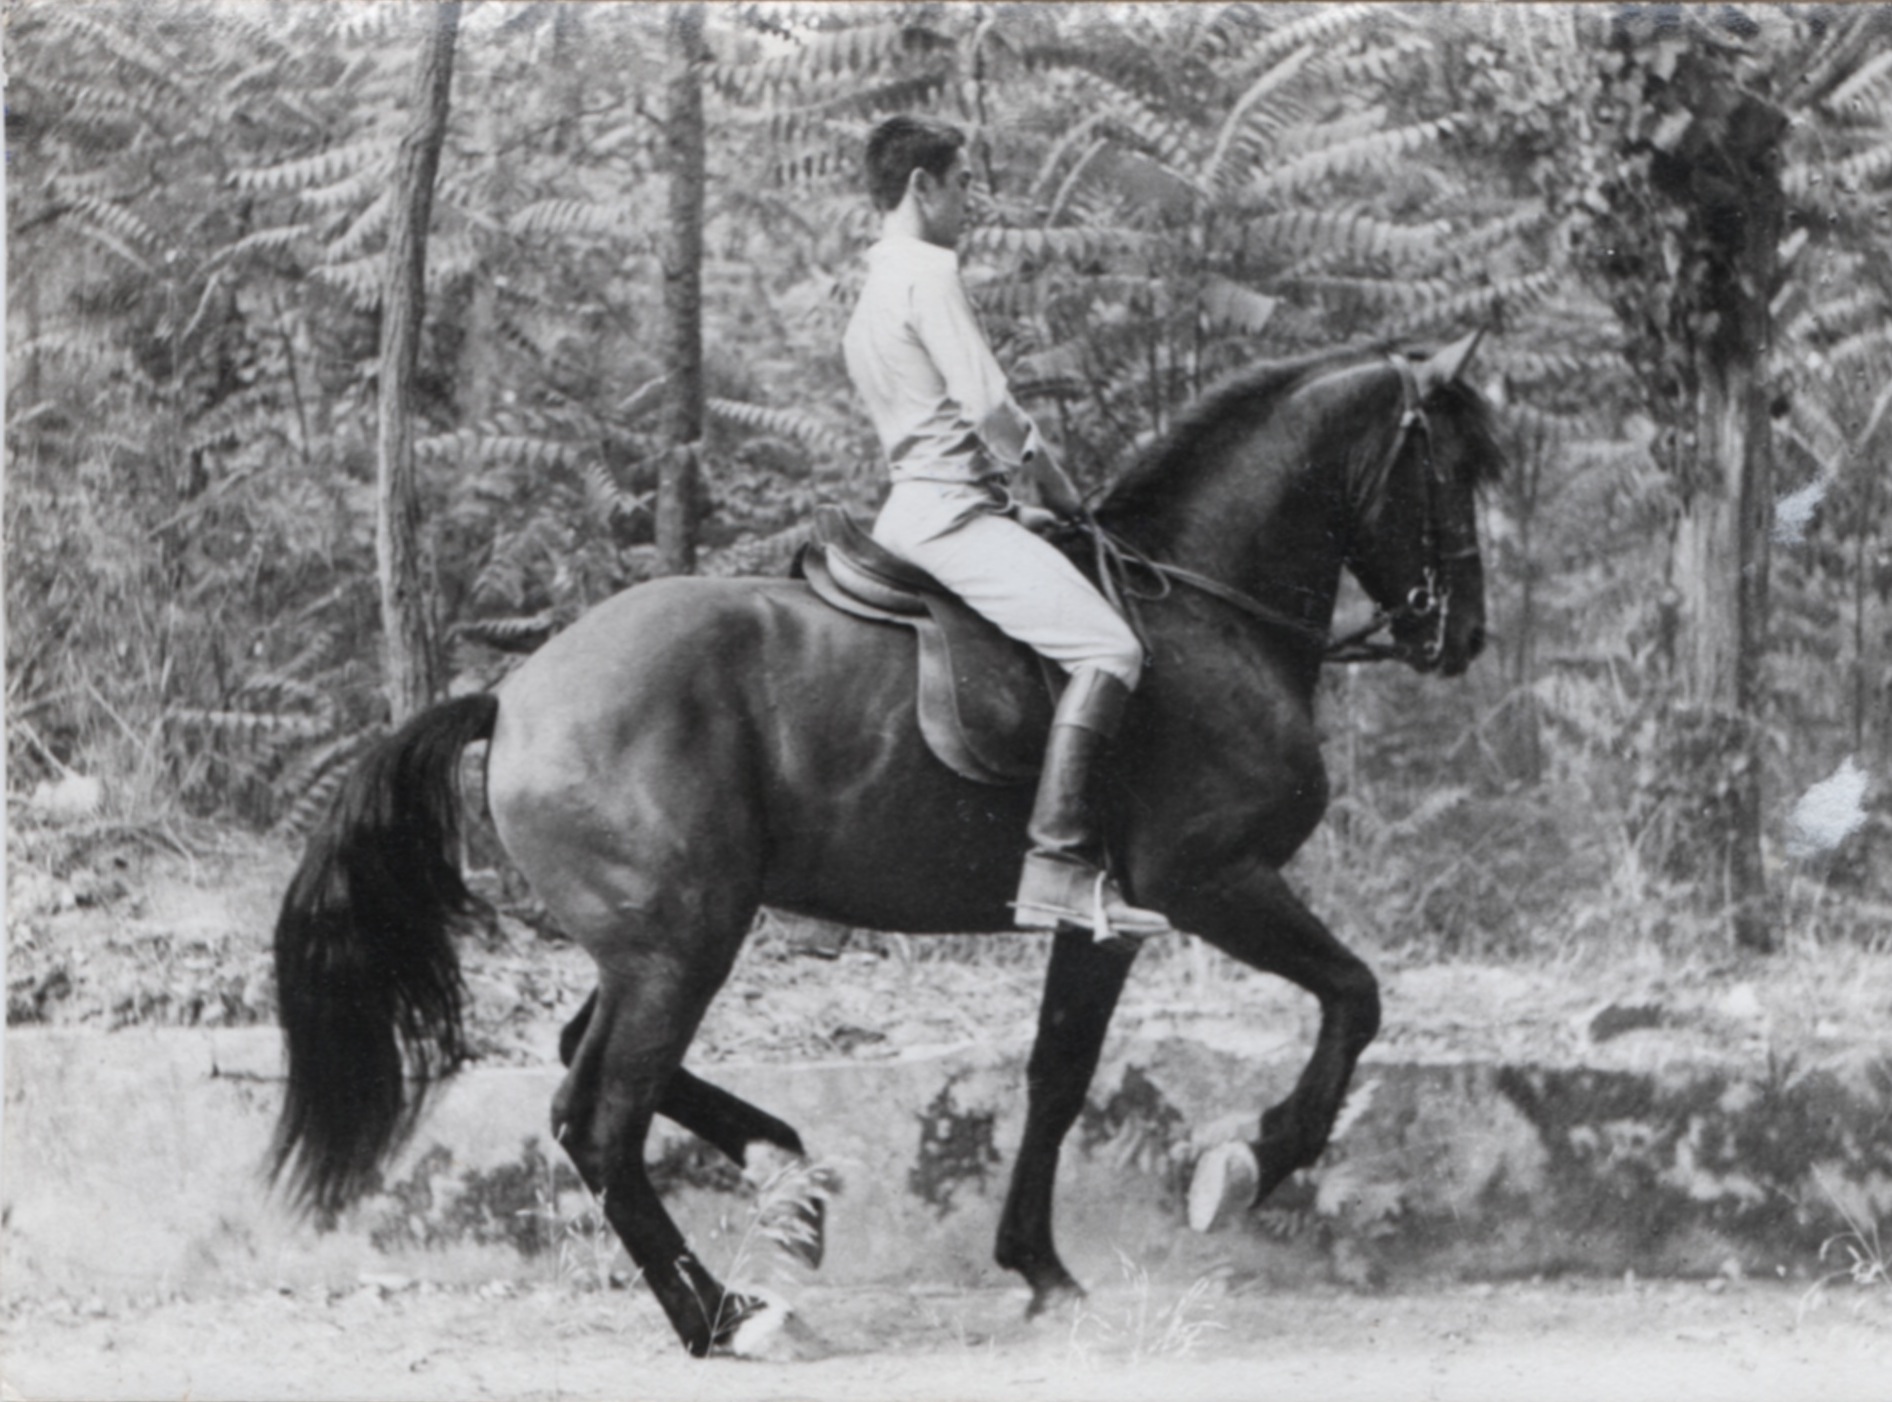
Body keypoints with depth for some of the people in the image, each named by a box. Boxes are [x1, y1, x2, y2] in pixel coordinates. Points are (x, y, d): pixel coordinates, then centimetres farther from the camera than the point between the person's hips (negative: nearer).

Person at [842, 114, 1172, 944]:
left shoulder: (874, 291, 22)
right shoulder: (928, 272, -9)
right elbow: (990, 410, -16)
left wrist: (1027, 509, 20)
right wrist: (1065, 499, -3)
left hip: (911, 512, 11)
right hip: (952, 512, -11)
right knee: (1107, 649, -23)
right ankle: (1059, 865, -35)